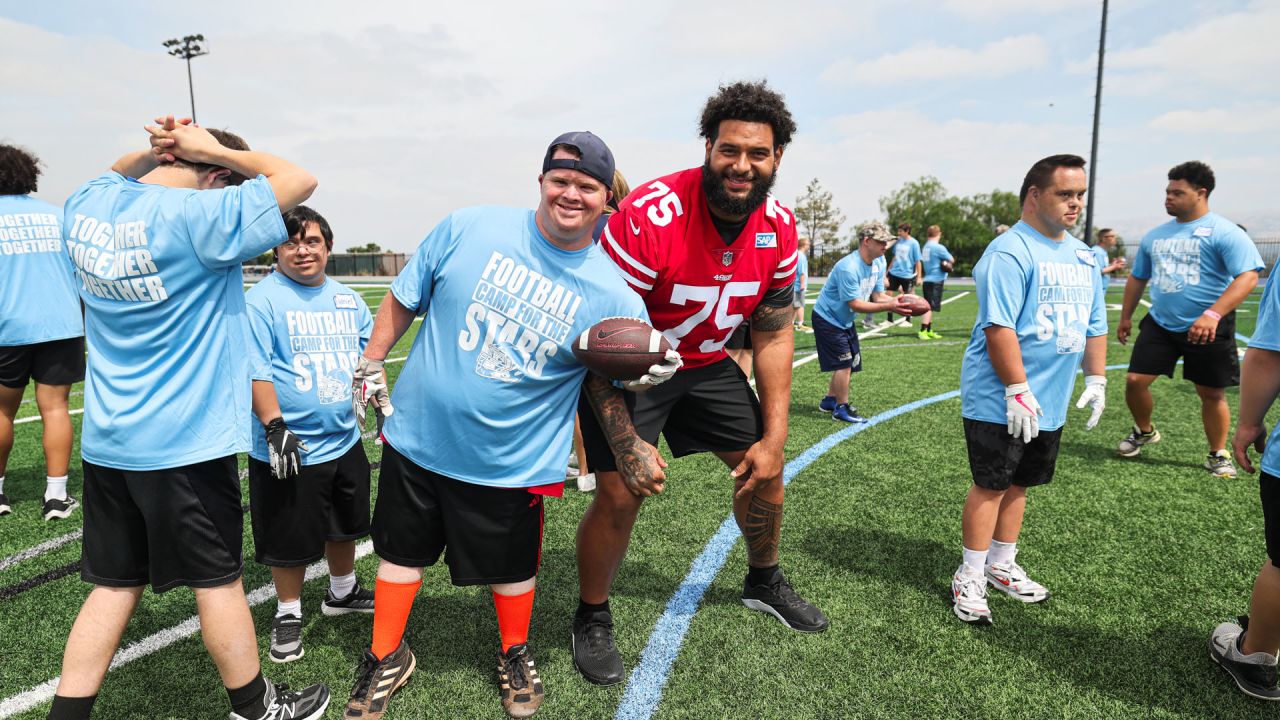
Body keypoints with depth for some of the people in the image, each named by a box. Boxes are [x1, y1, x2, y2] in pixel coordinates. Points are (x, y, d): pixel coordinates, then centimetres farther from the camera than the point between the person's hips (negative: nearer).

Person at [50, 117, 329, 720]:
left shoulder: (86, 205, 4)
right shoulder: (197, 216, -18)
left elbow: (115, 178, 28)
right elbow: (299, 180, -13)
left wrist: (152, 151, 9)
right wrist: (216, 150, -4)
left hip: (105, 442, 7)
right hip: (186, 443, -6)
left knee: (114, 583, 16)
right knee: (217, 579, 8)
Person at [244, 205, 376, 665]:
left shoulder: (346, 298, 7)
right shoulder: (262, 299, -11)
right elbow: (256, 370, -16)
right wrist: (274, 427, -22)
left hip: (345, 442, 6)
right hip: (290, 448, -6)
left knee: (345, 525, 22)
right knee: (290, 541, 7)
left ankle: (342, 592, 45)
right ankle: (288, 615, 30)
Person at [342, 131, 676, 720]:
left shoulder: (611, 294, -10)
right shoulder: (469, 228, -9)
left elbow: (609, 385, 1)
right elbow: (404, 298, 3)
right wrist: (370, 364, 4)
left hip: (511, 465, -1)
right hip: (417, 437, 2)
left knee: (511, 567, 16)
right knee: (401, 550, 18)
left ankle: (515, 656, 46)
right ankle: (387, 659, 44)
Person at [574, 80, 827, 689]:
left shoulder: (778, 229, -12)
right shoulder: (648, 217, -31)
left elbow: (773, 335, -2)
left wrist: (774, 437, -5)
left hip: (707, 362, 6)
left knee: (765, 470, 11)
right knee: (620, 495, -12)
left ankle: (764, 582, 40)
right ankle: (592, 620, 18)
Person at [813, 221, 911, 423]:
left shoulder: (879, 263, -2)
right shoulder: (848, 268, -30)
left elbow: (878, 295, -3)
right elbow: (855, 304, -29)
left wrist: (897, 302, -22)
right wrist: (888, 306, -34)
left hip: (845, 321, 9)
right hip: (828, 319, -9)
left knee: (850, 362, 13)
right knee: (844, 363, -9)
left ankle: (829, 401, 28)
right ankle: (841, 409, 4)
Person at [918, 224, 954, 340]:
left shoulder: (925, 247, 9)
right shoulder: (939, 247, -13)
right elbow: (951, 260, -5)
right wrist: (946, 262, 15)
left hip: (928, 280, 8)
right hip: (936, 281, -8)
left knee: (929, 307, 14)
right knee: (930, 307, -9)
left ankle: (929, 331, 20)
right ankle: (922, 331, -13)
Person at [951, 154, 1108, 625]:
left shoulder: (1083, 256, 13)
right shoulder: (1009, 253, -15)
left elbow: (1094, 324, 20)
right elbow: (999, 327, -22)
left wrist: (1096, 379, 14)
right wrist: (1018, 391, -22)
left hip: (1049, 404, 8)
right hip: (1000, 403, -8)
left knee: (1018, 483, 16)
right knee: (991, 485, -1)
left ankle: (1001, 565, 31)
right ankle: (970, 579, 12)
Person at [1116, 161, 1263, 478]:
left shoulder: (1225, 232, -10)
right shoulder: (1155, 236, 9)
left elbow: (1248, 276, -19)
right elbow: (1138, 278, 20)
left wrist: (1213, 314, -31)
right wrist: (1125, 317, 20)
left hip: (1207, 330, -4)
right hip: (1159, 324, 5)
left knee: (1212, 393, 6)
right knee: (1135, 380, -2)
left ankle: (1218, 455, 26)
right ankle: (1144, 431, 25)